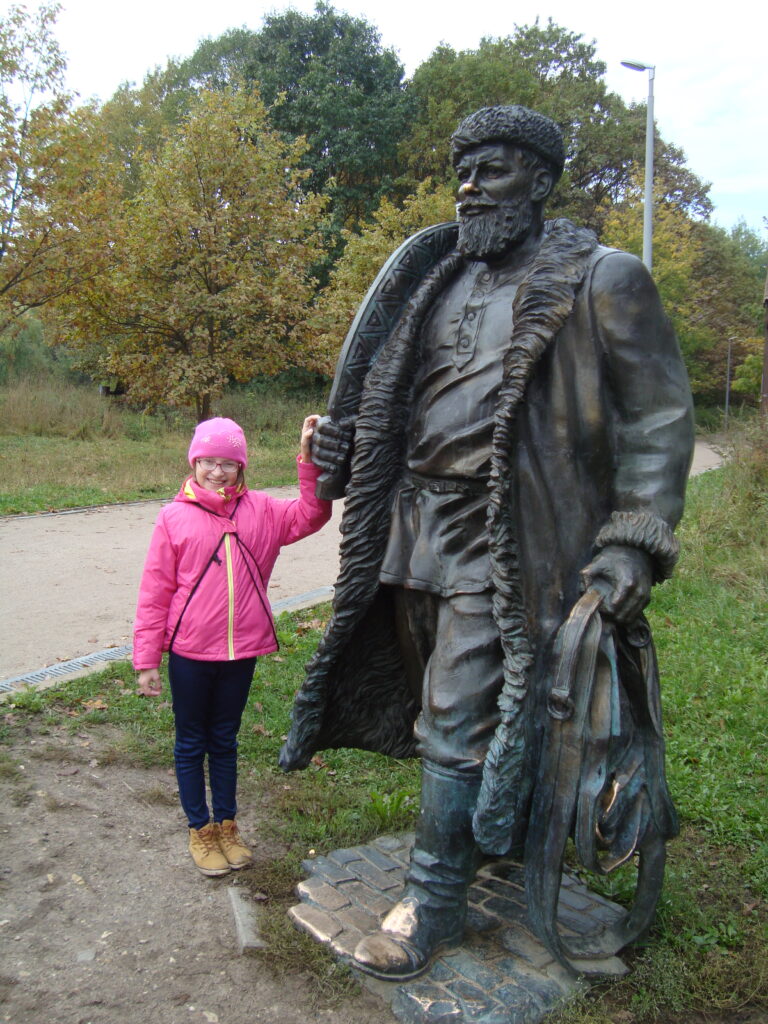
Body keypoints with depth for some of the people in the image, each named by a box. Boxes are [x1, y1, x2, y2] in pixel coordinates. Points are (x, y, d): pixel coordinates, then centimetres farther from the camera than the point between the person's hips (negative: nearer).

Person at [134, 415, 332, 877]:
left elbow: (310, 515, -9)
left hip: (242, 650, 2)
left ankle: (227, 825, 35)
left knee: (225, 740, 19)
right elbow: (155, 591, -5)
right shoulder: (175, 516, -7)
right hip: (189, 652, -2)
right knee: (191, 743, 14)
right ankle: (201, 830, 31)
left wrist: (310, 458, -19)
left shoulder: (259, 510, 1)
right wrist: (147, 659, -5)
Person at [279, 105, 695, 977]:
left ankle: (433, 903, 15)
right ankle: (499, 838, 40)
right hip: (421, 529, 7)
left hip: (500, 544, -7)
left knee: (459, 718, -4)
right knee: (446, 698, 17)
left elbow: (659, 418, -8)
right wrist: (352, 444, 8)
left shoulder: (601, 281, -5)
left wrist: (635, 542, -16)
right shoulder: (450, 283, 15)